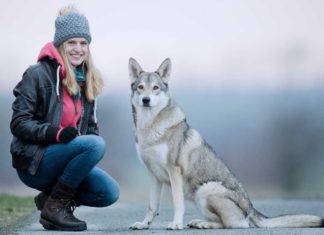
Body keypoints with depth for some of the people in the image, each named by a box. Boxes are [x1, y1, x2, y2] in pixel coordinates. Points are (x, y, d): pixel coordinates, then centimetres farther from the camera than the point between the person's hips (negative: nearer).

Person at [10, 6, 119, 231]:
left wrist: (93, 140, -1)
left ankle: (49, 197, 4)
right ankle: (56, 204, -16)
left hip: (61, 159, 7)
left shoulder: (86, 81, 13)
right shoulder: (38, 74, -9)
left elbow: (91, 126, 22)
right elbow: (19, 124, -13)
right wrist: (55, 133, -28)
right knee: (96, 144, -29)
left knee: (110, 193, -14)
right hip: (33, 161, -7)